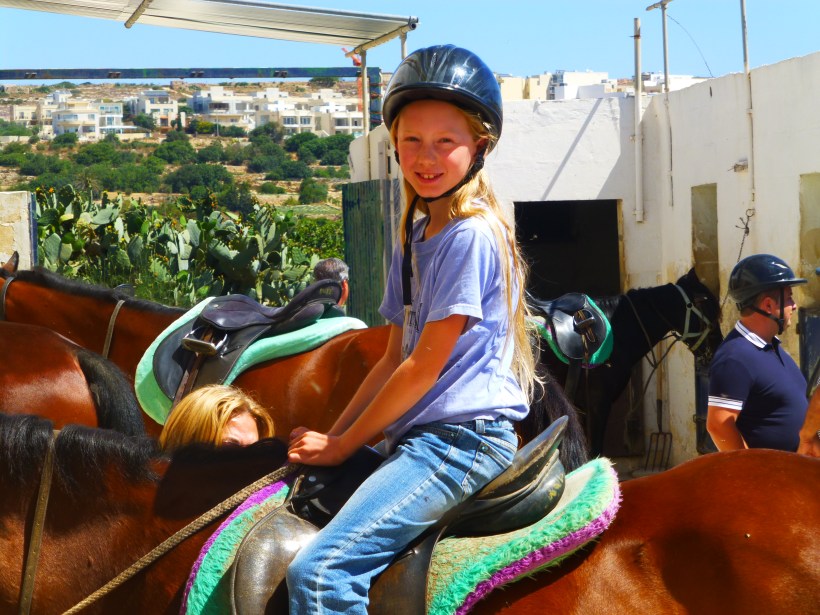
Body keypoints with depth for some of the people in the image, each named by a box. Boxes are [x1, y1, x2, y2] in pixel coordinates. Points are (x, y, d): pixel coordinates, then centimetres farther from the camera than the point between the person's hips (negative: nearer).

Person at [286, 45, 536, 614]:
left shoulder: (472, 236, -13)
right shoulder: (414, 237, 16)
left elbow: (425, 366, -14)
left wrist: (341, 445, -6)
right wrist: (330, 434, 9)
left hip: (462, 438, -10)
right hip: (421, 437, 10)